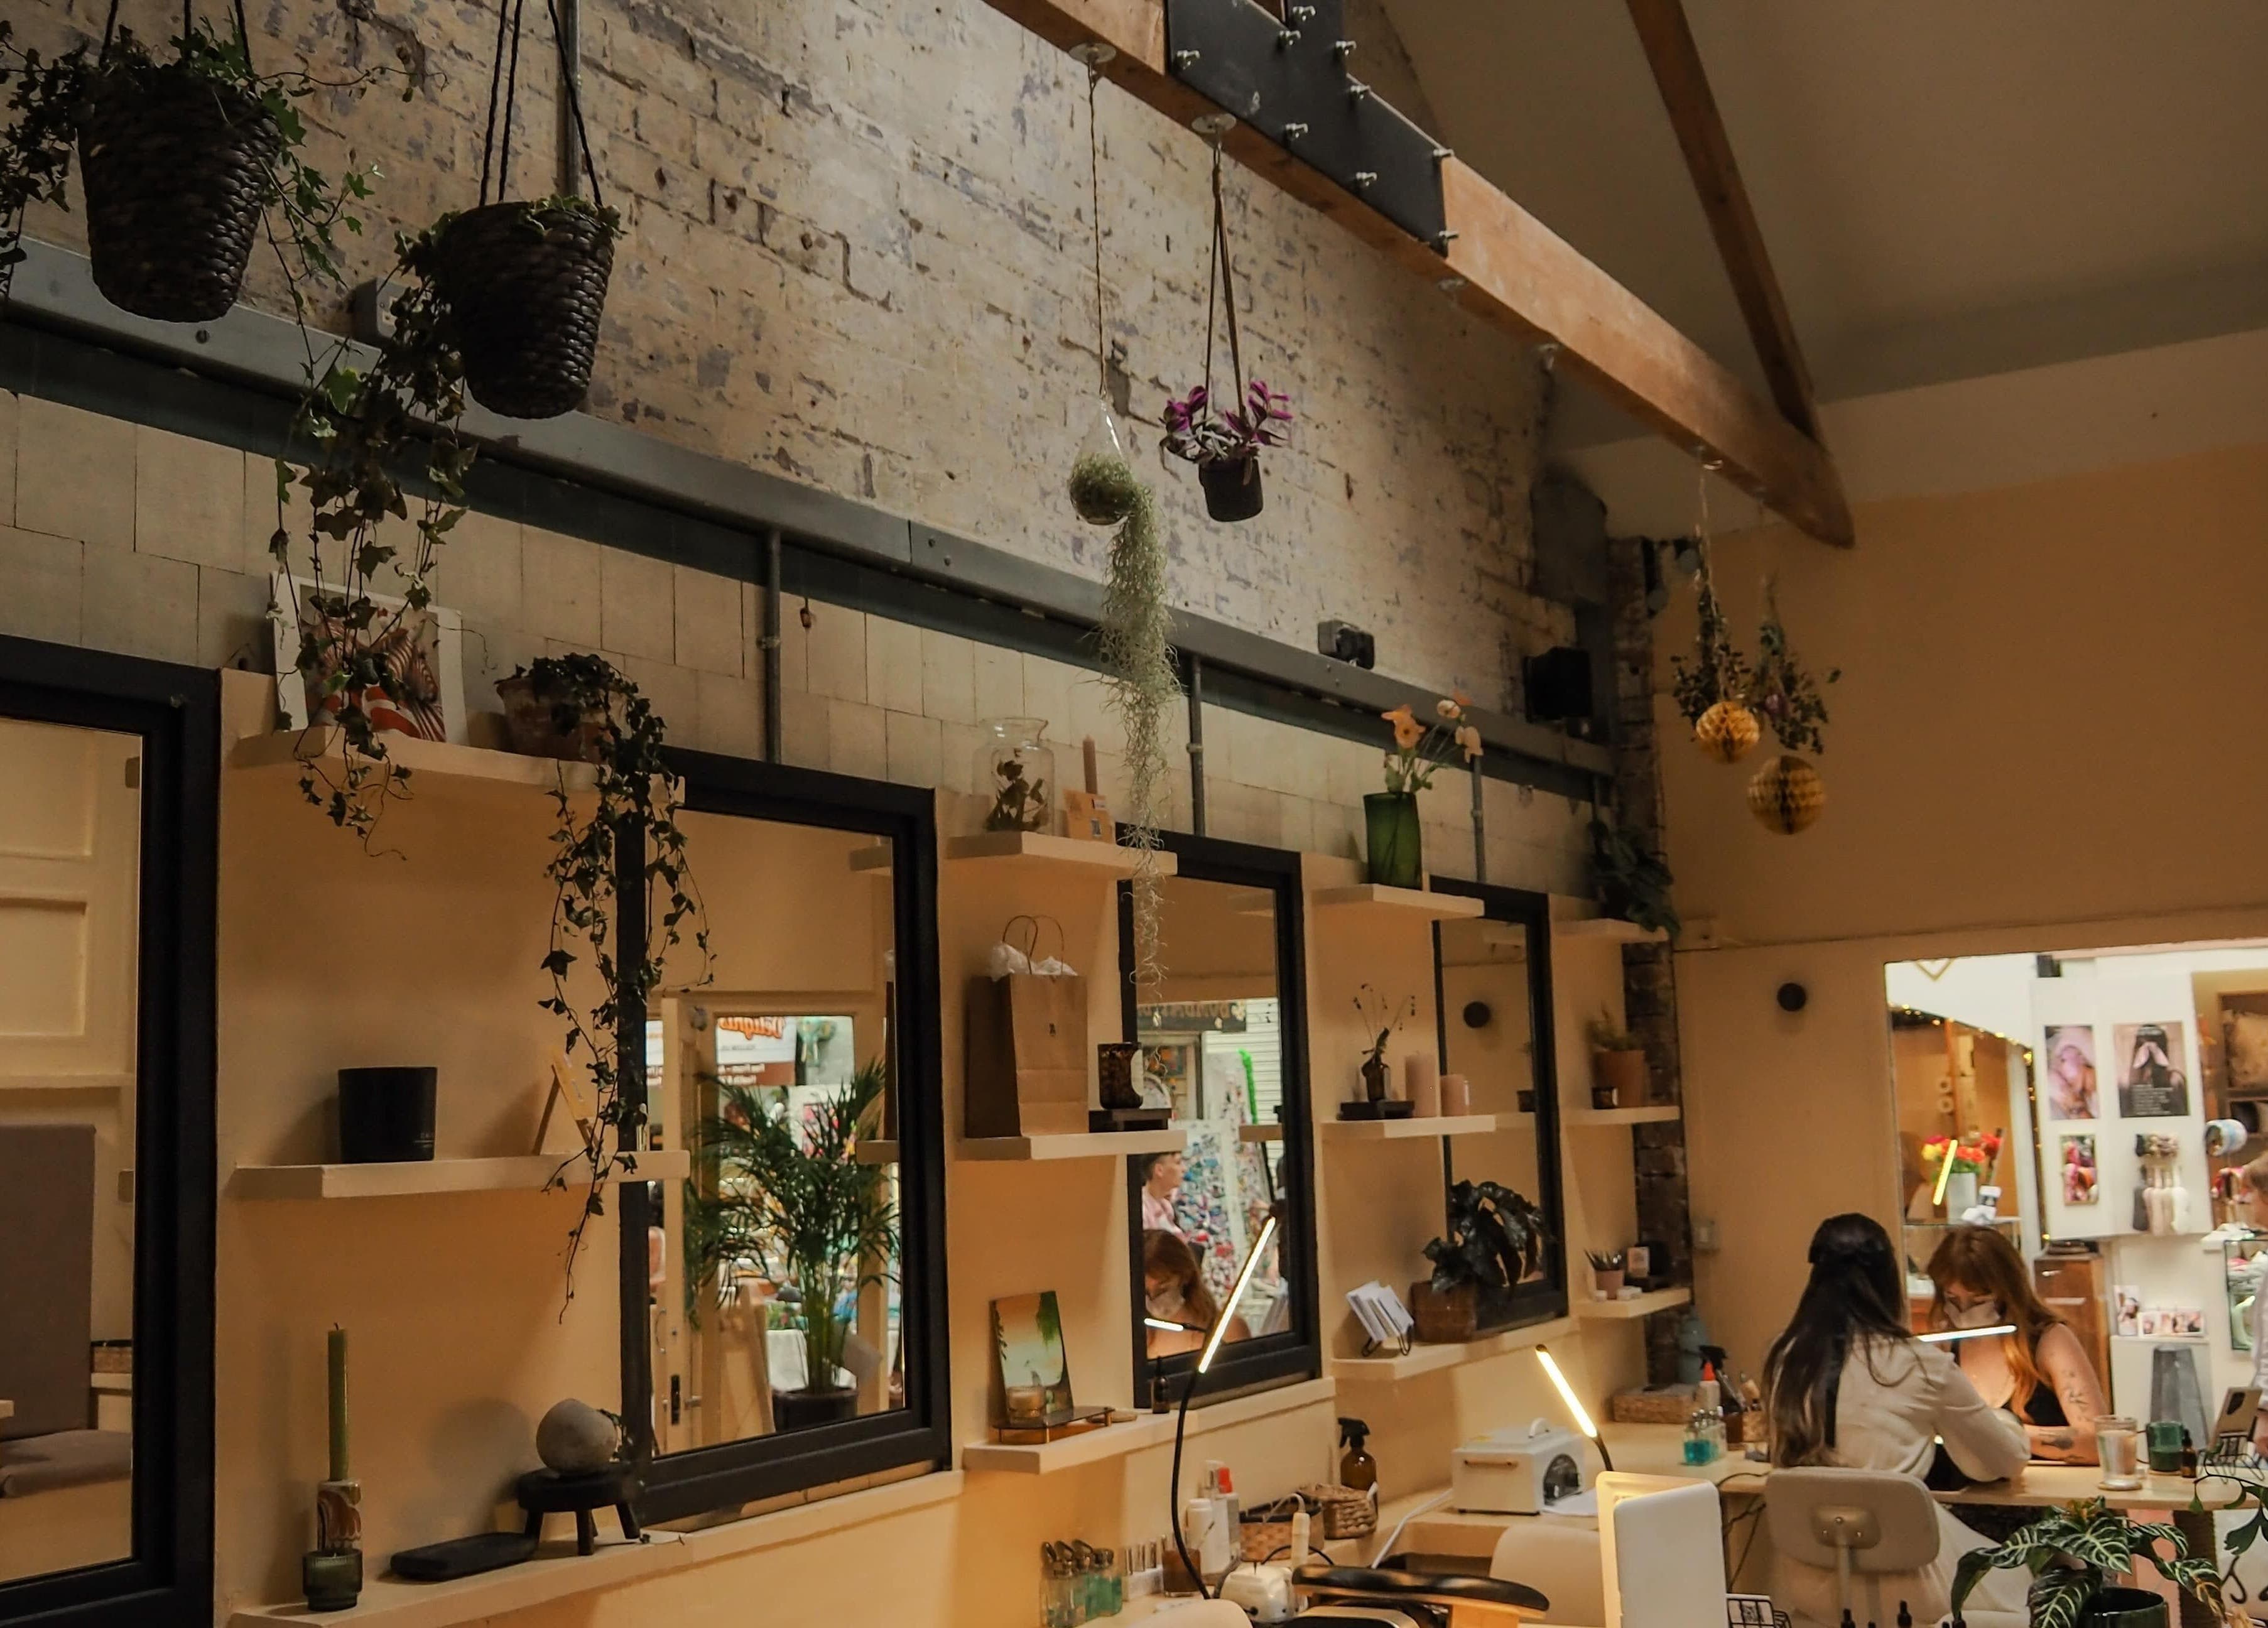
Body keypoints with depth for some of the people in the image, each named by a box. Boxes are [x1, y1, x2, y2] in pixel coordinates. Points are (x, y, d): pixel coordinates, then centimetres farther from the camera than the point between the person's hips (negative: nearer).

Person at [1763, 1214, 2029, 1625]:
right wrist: (2003, 1419, 30)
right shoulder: (1921, 1365, -9)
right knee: (2018, 1583, 24)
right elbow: (2009, 1458, 6)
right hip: (1902, 1580, -5)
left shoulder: (1785, 1360, 0)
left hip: (1807, 1578, 5)